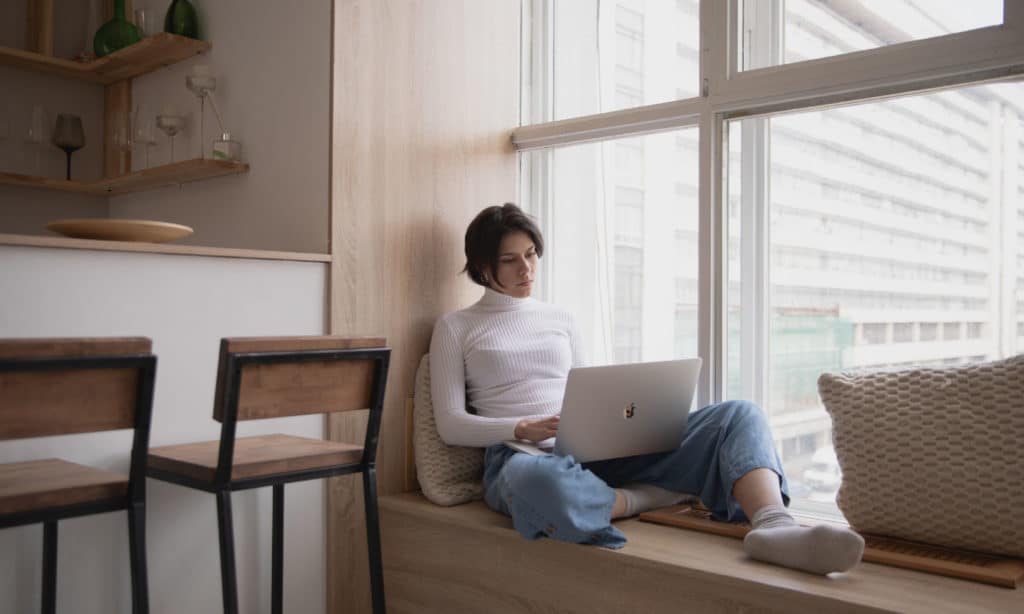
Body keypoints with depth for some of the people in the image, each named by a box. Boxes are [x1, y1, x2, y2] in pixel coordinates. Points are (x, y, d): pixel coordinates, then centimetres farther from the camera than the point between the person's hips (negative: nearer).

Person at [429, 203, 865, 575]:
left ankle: (774, 525, -43)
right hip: (522, 457, -4)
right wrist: (523, 429, -16)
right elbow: (450, 425, 1)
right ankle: (645, 498, -17)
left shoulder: (561, 320, 22)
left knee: (739, 415, -14)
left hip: (594, 449, 5)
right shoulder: (455, 328, 9)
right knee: (539, 483, -47)